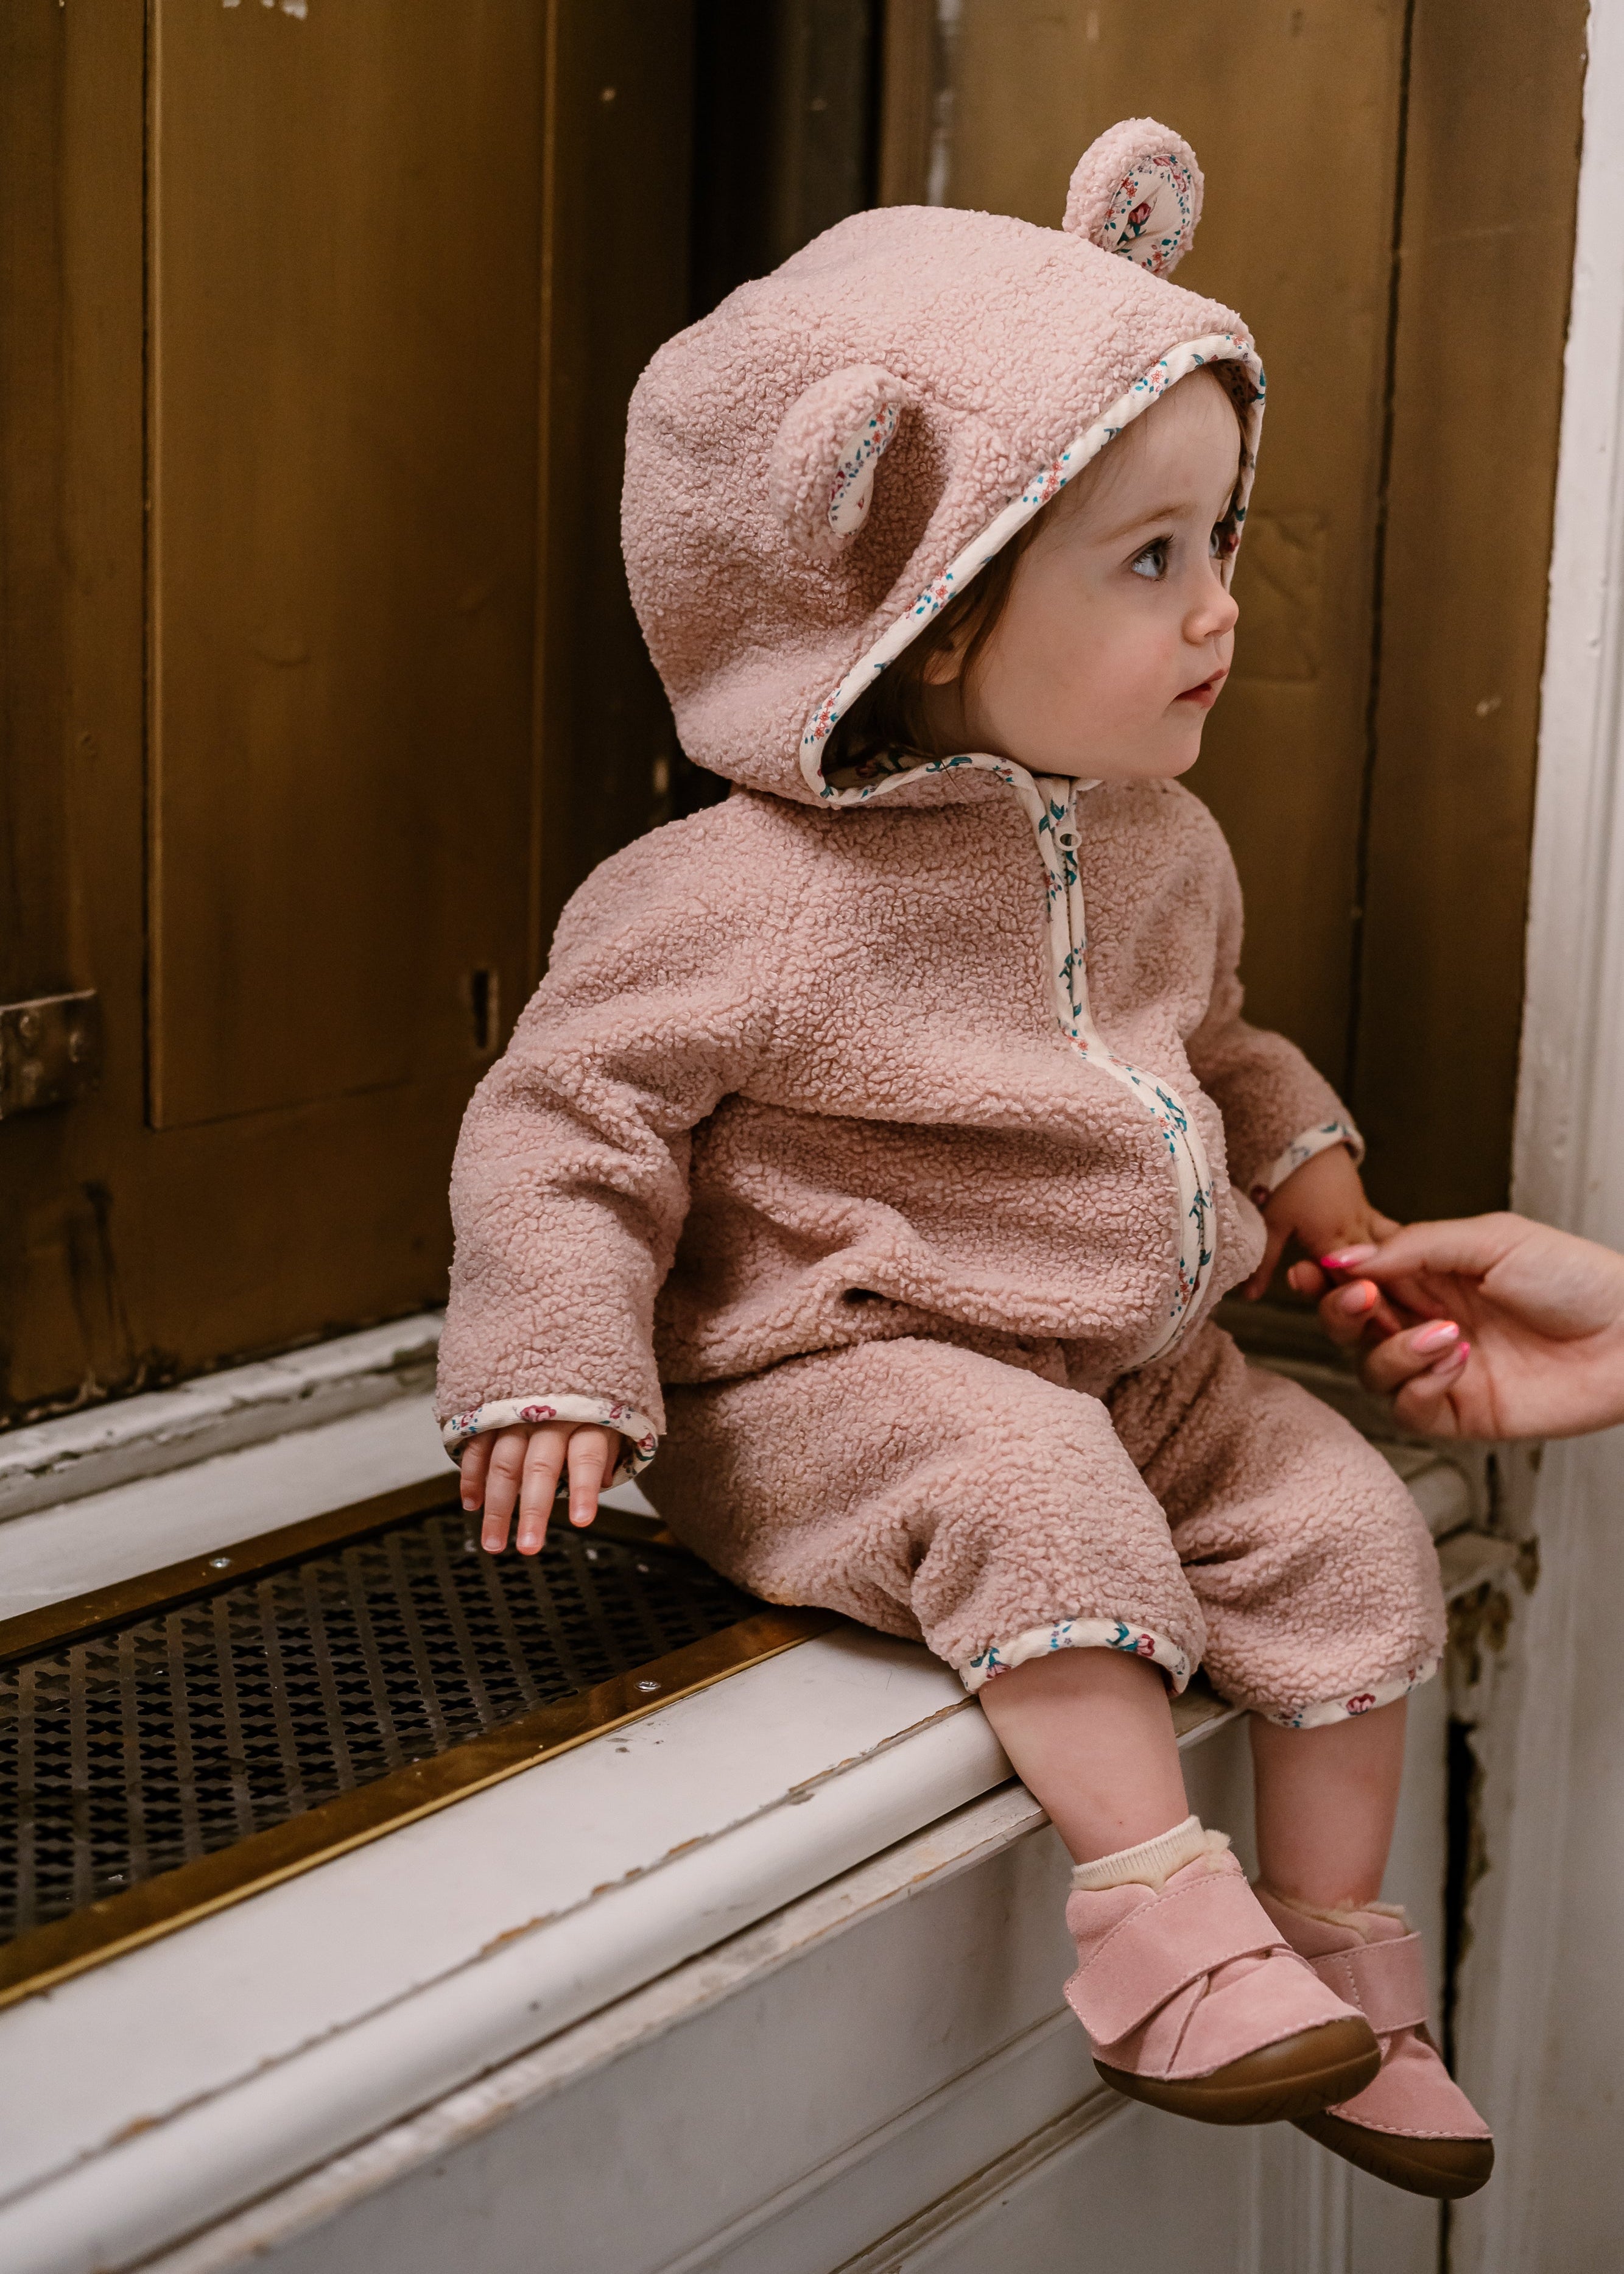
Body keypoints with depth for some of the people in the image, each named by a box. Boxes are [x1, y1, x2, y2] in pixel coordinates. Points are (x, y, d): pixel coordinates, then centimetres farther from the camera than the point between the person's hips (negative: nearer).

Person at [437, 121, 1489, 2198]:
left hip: (1135, 1356, 7)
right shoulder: (757, 900, -20)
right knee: (1036, 1483, -34)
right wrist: (554, 1370, -22)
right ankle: (1157, 1902, -22)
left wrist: (1306, 1168, 10)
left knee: (1349, 1531, -5)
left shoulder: (1156, 844, 5)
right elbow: (566, 1112, -14)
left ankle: (1336, 1941, 11)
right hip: (849, 1377, -7)